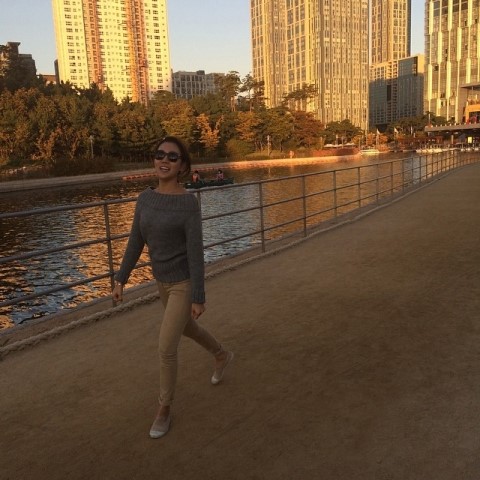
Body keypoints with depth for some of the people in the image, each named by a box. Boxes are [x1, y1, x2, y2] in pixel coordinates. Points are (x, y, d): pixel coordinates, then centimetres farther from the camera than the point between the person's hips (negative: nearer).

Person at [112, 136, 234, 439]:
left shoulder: (189, 203, -20)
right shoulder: (146, 199, -2)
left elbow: (196, 252, -21)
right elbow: (136, 243, 4)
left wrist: (199, 298, -19)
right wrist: (121, 279, 3)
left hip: (185, 283, -7)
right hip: (164, 282, 7)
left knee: (166, 348, -5)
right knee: (187, 329, 25)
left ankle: (165, 408, 17)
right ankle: (222, 355, 52)